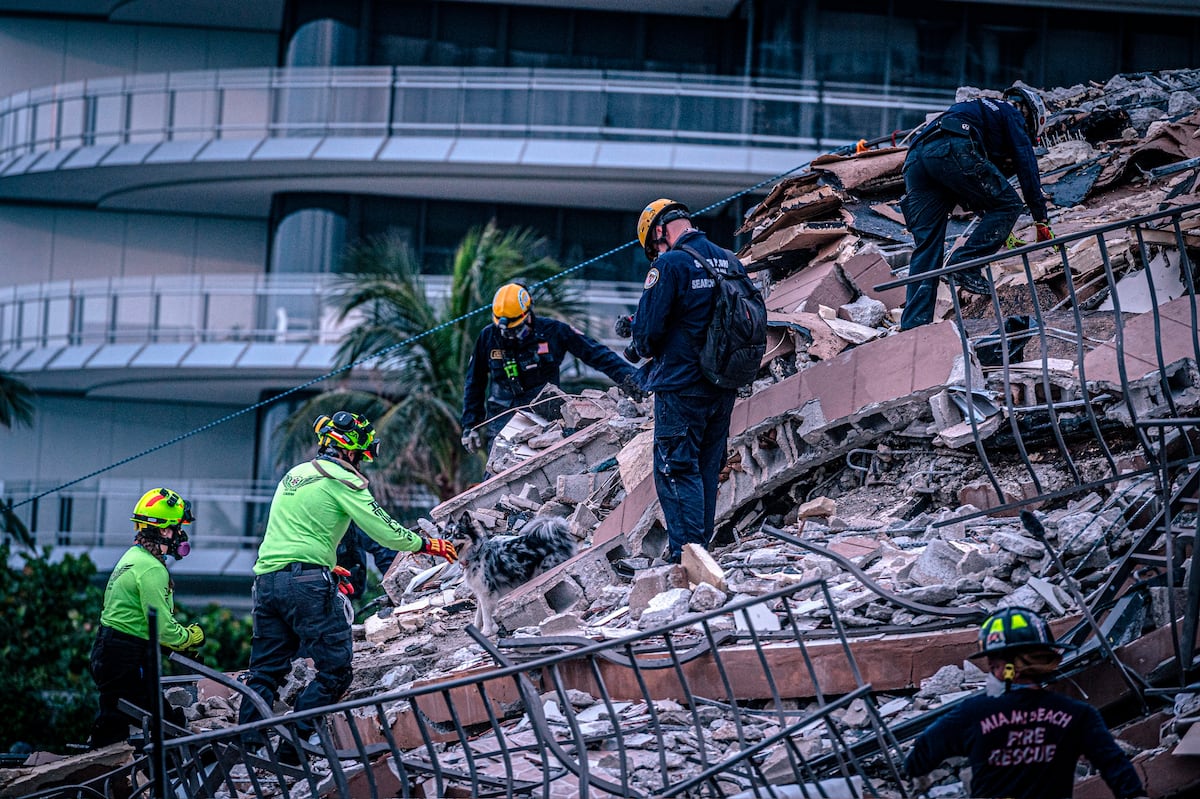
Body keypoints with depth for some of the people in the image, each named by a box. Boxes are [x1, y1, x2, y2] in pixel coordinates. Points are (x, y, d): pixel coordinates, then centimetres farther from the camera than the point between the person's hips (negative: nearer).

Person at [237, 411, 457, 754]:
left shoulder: (294, 474, 22)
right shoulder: (341, 479, -3)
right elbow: (384, 531, -6)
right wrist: (428, 544, 10)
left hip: (266, 580, 8)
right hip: (307, 582, -8)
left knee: (265, 671, 12)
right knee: (335, 670, -3)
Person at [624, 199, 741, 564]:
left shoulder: (669, 265, -13)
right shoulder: (731, 262, 8)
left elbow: (649, 327, -16)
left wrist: (640, 348, 8)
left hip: (681, 387, -7)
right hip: (724, 389, 7)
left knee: (676, 471, -3)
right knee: (706, 471, 14)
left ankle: (685, 555, -8)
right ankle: (702, 549, 19)